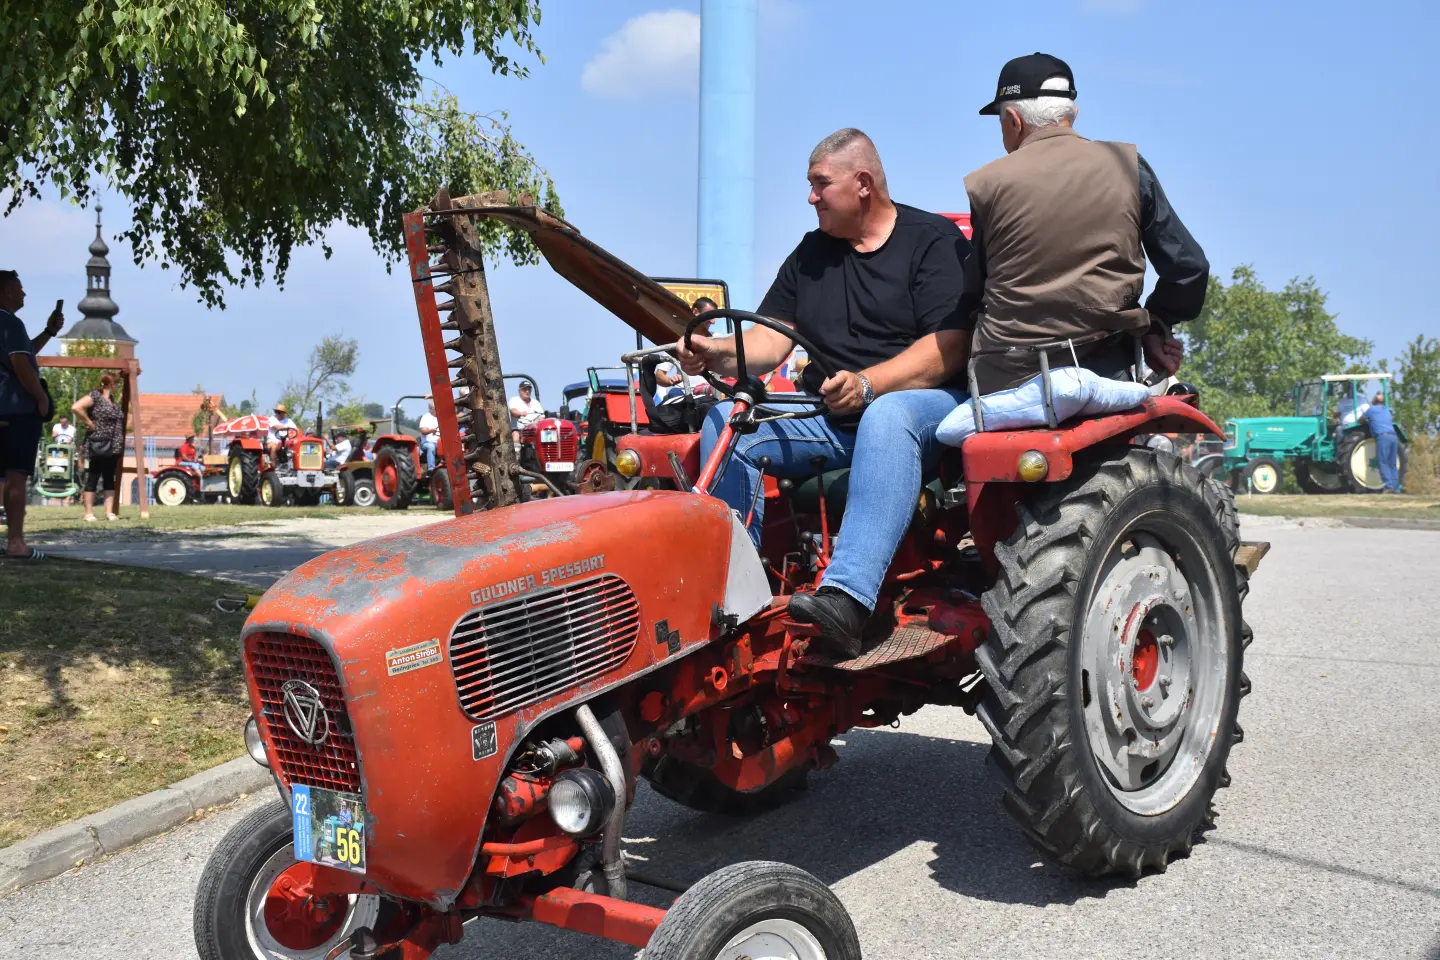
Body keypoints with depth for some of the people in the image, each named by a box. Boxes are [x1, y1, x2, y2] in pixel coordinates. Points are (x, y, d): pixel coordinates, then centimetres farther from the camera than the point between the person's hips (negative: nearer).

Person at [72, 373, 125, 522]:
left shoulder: (113, 402, 17)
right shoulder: (95, 396, -7)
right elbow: (76, 407, -21)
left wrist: (120, 447, 15)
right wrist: (89, 423, -14)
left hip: (113, 447, 8)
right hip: (99, 445, -8)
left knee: (109, 479, 7)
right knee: (93, 478, -4)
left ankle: (109, 512, 8)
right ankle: (89, 513, -2)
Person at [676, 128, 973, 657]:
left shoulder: (935, 240, 0)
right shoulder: (812, 253, 19)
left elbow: (949, 347, -13)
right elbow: (773, 338, 12)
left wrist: (867, 383, -26)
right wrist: (719, 353, -10)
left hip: (921, 401, -6)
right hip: (827, 415, 6)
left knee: (886, 417, -40)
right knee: (727, 422, -16)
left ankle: (847, 598, -54)